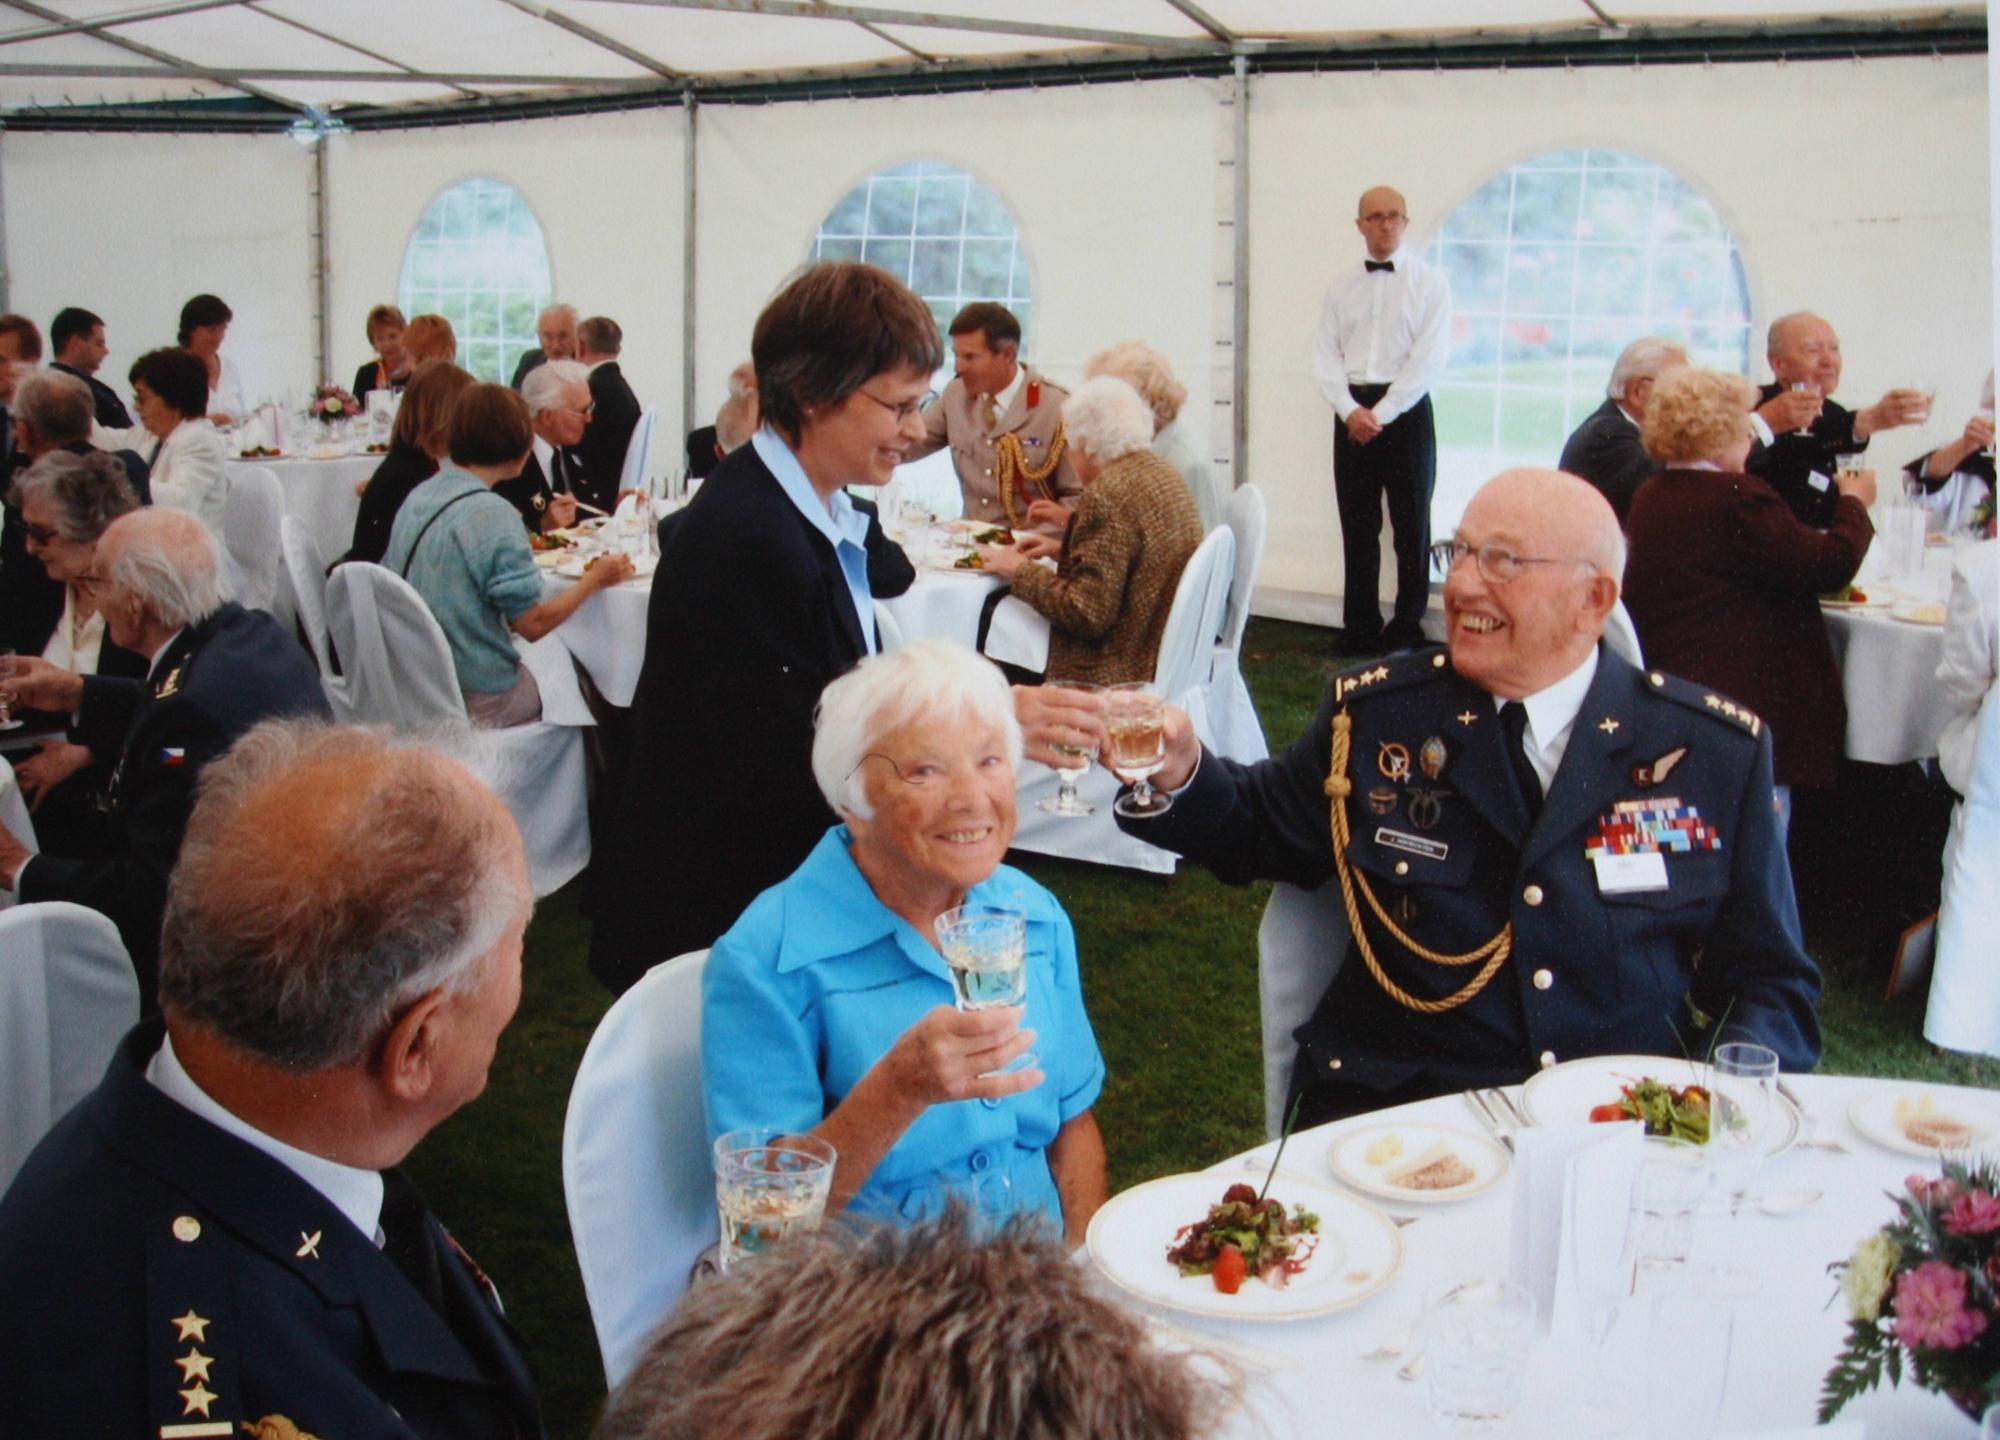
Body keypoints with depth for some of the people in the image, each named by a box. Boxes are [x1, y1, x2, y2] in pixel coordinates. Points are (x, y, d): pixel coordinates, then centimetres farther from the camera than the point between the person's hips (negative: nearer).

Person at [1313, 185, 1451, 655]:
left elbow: (1429, 360, -9)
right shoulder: (1341, 286, 11)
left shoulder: (1430, 281, 0)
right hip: (1352, 412, 3)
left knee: (1411, 525, 1)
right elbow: (1326, 357, 5)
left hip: (1406, 410, -3)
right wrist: (1350, 411, -10)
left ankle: (1407, 629, 9)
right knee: (1357, 527, 6)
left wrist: (1381, 414, -14)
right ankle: (1360, 630, 12)